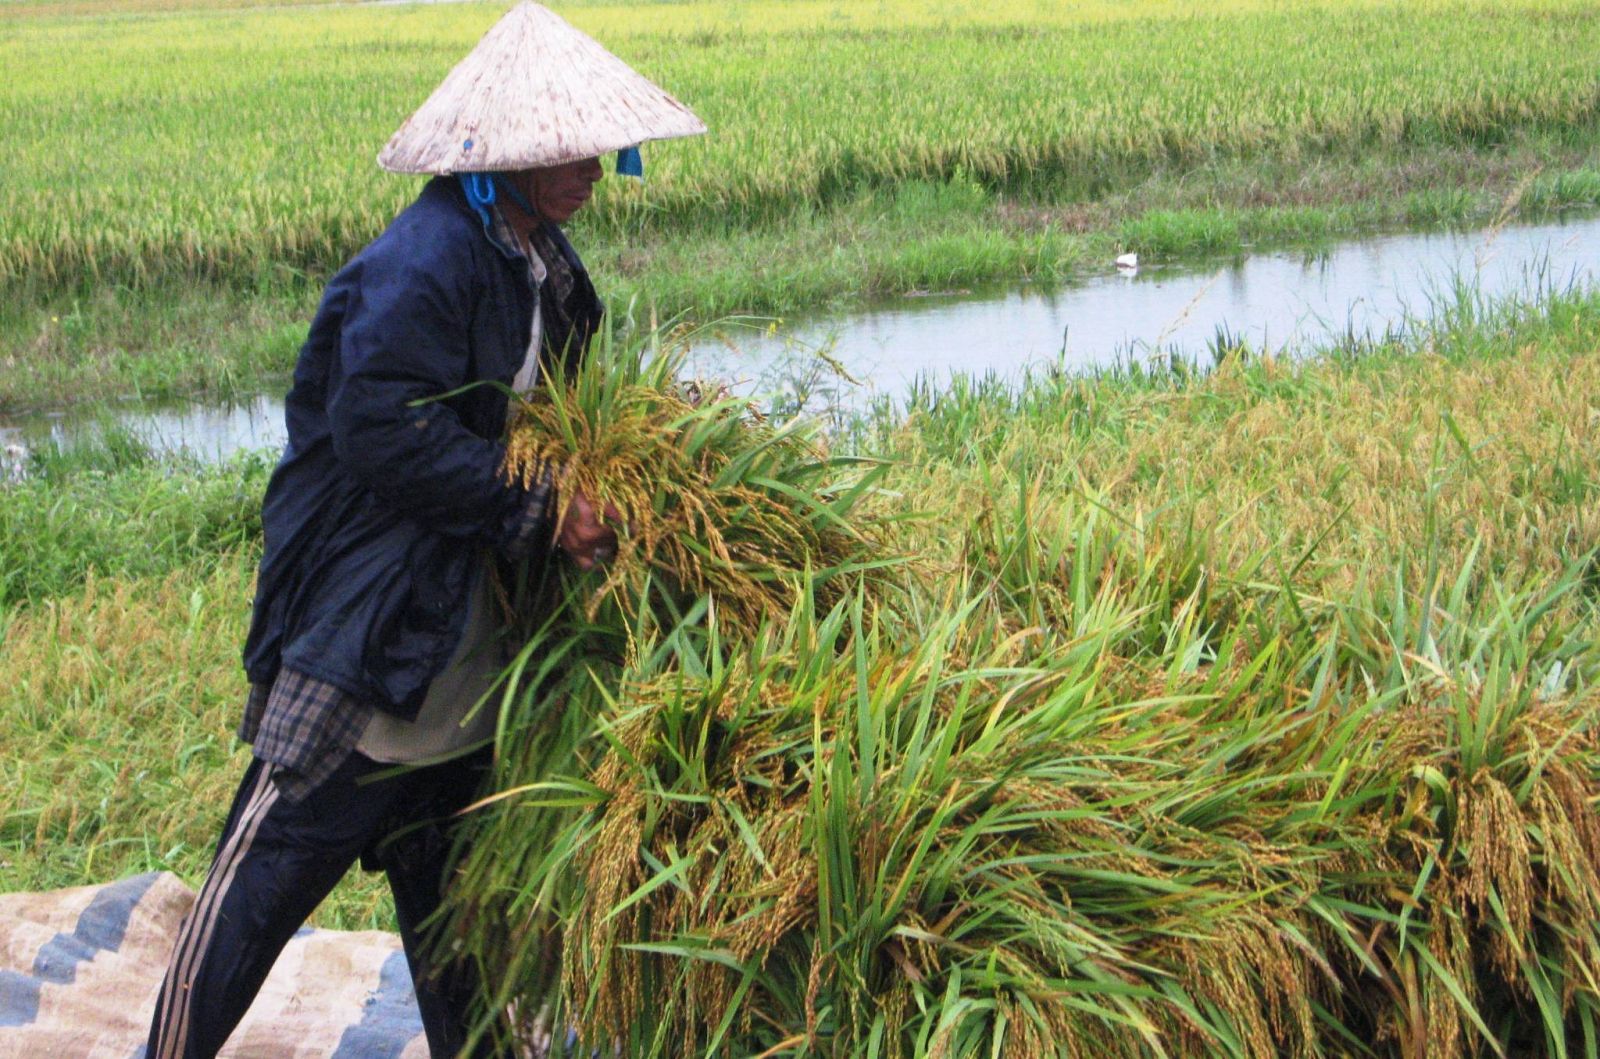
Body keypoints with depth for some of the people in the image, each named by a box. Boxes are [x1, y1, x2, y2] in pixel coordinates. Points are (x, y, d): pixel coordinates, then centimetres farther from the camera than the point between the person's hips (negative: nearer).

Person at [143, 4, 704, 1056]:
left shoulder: (539, 257, 9)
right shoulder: (421, 266, -22)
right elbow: (386, 434, -27)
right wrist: (539, 512, -24)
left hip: (461, 634, 9)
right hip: (363, 618, -9)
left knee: (447, 879, 20)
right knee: (274, 862, -2)